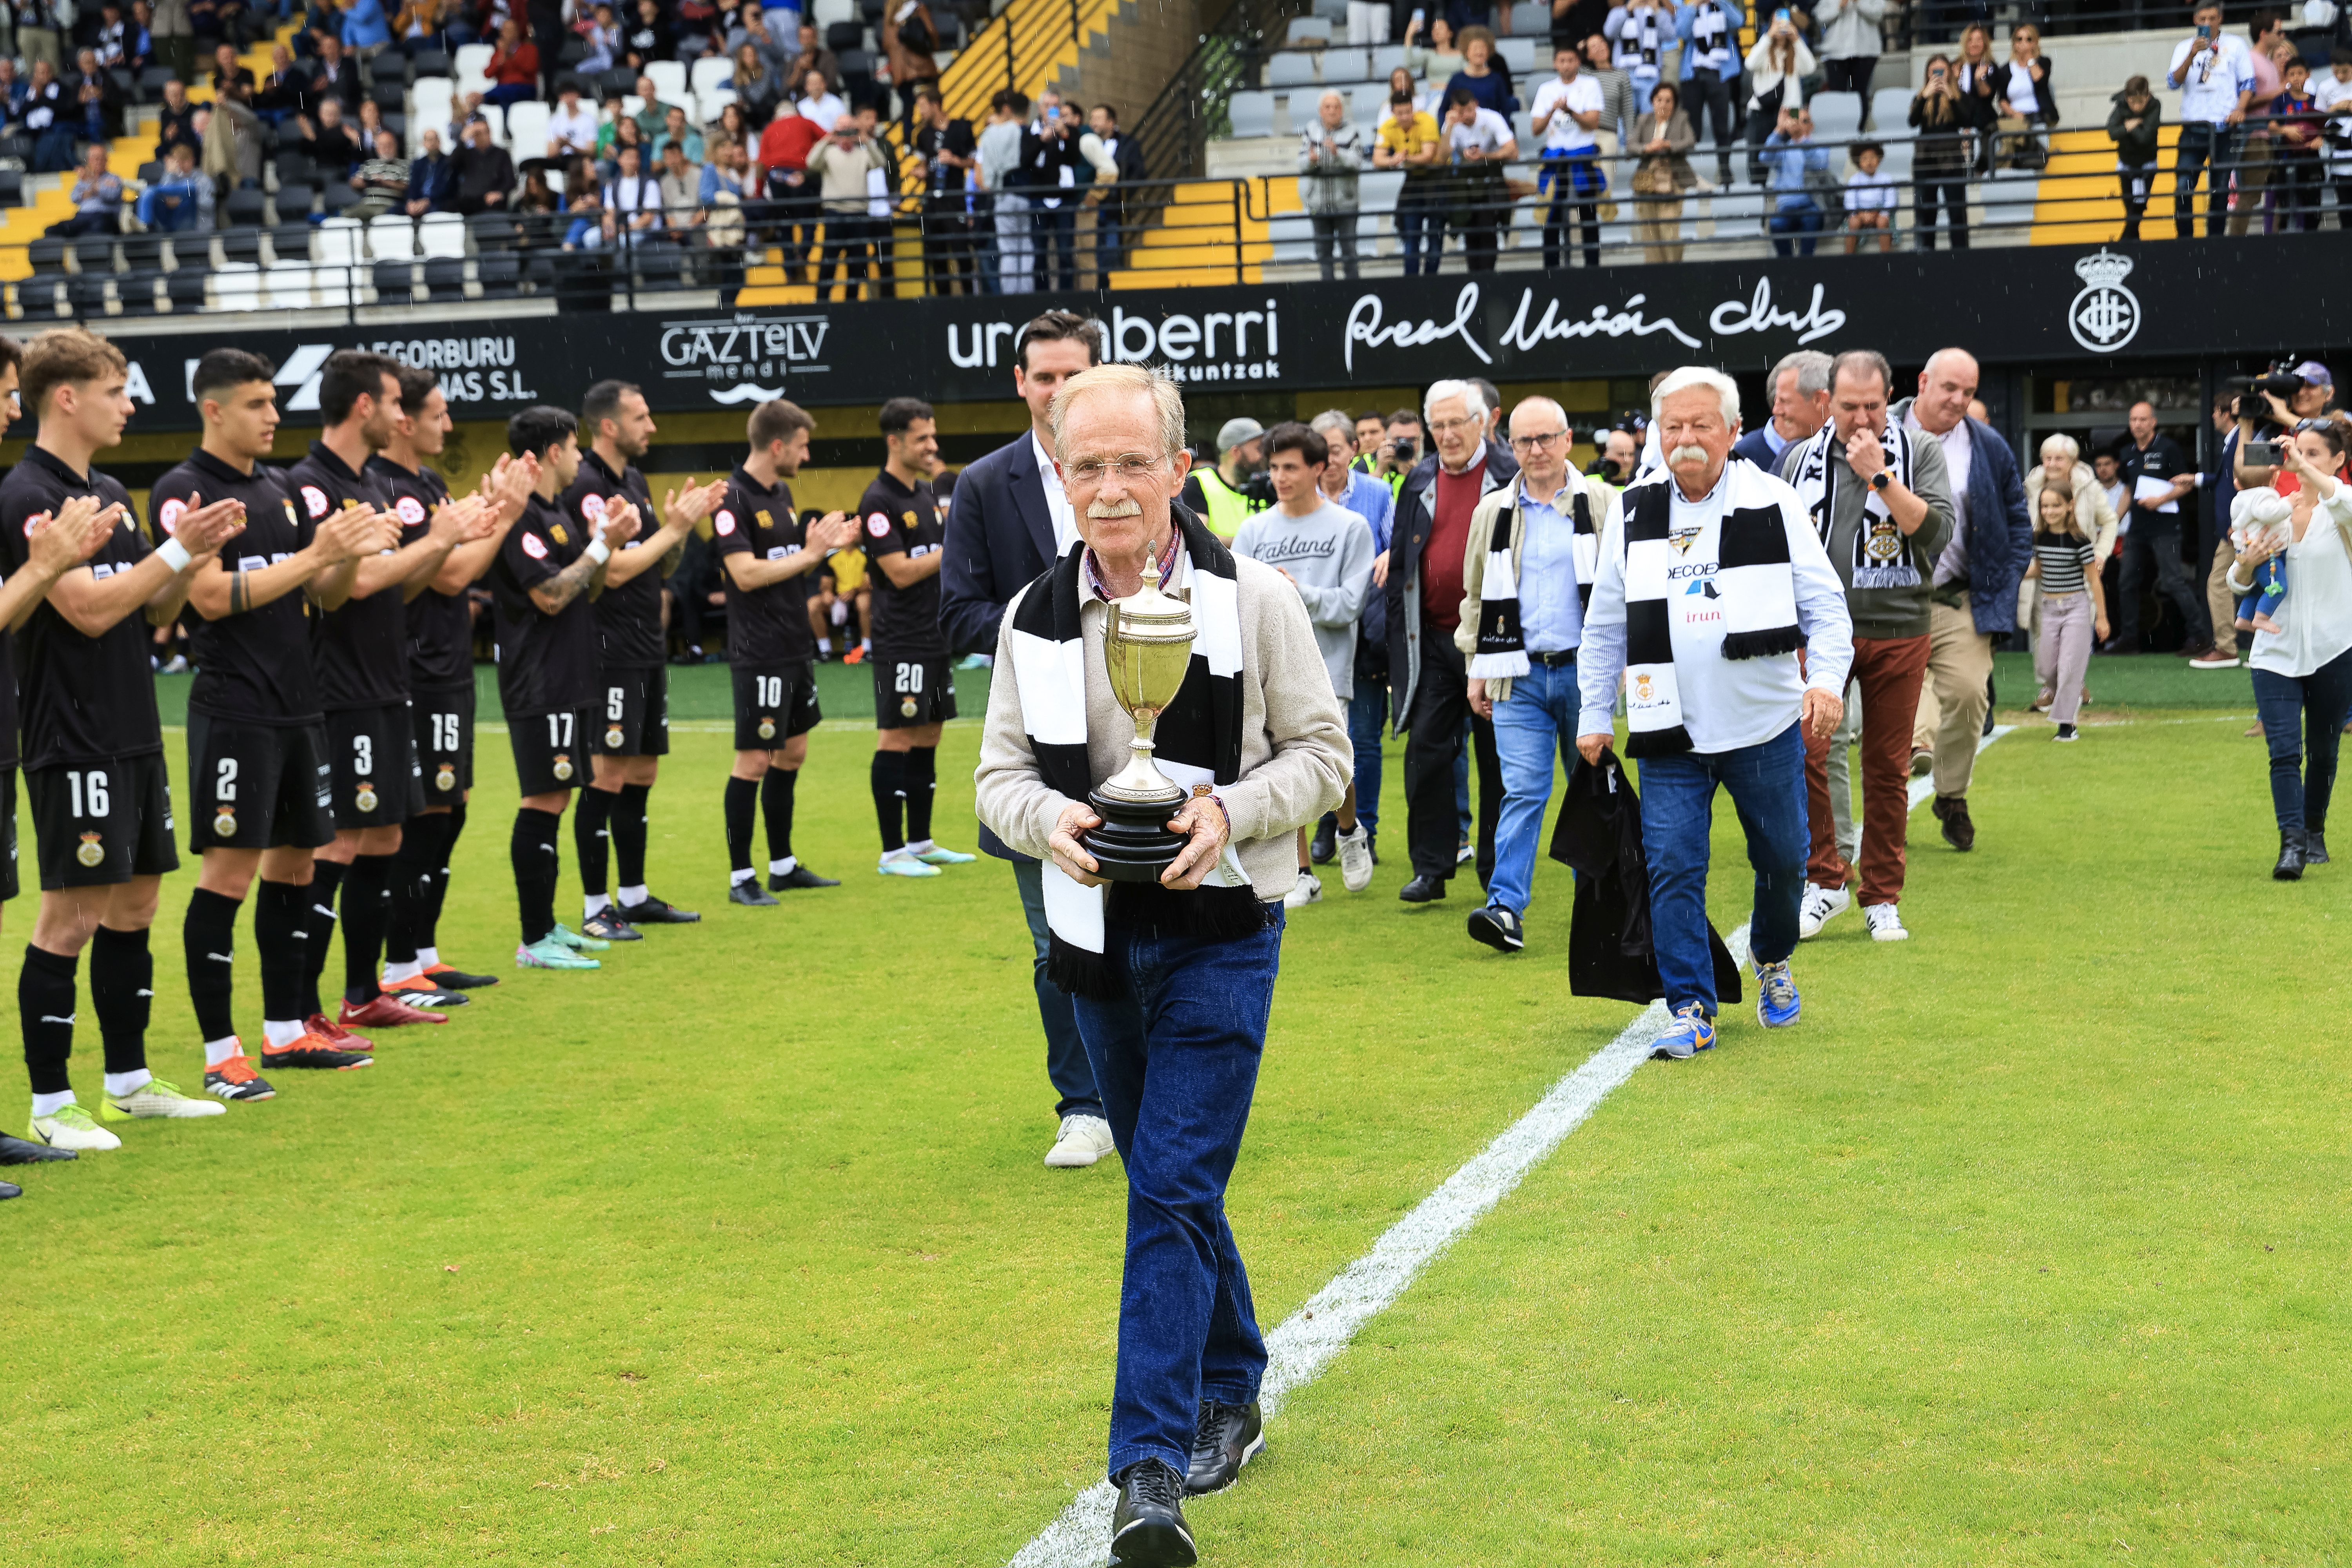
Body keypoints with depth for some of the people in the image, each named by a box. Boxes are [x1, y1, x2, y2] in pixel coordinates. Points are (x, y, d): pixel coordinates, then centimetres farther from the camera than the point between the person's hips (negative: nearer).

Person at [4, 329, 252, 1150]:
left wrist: (195, 557, 0)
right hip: (75, 743, -9)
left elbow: (154, 610, 17)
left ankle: (129, 1081, 24)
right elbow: (88, 607, -21)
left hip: (132, 736, 9)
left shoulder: (109, 492, 14)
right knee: (72, 917, -5)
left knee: (134, 905, 13)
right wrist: (177, 549, -16)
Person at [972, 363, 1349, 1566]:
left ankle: (1150, 1471, -11)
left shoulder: (1253, 599, -8)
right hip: (1098, 931, 4)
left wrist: (1232, 811, -20)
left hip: (1219, 931, -4)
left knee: (1172, 1187, -12)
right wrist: (1049, 819, -15)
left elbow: (1323, 753, -2)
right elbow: (999, 773, 7)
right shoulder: (1035, 618, 2)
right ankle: (1231, 1399, 36)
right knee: (1170, 1185, 16)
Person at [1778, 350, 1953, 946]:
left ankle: (1883, 899, 14)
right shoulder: (1801, 460, 9)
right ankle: (1826, 879, 2)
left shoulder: (1920, 455, 2)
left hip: (1897, 634, -1)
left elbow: (1936, 534, -12)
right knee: (1803, 751, -13)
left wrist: (1880, 476, -17)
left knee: (1887, 768, 4)